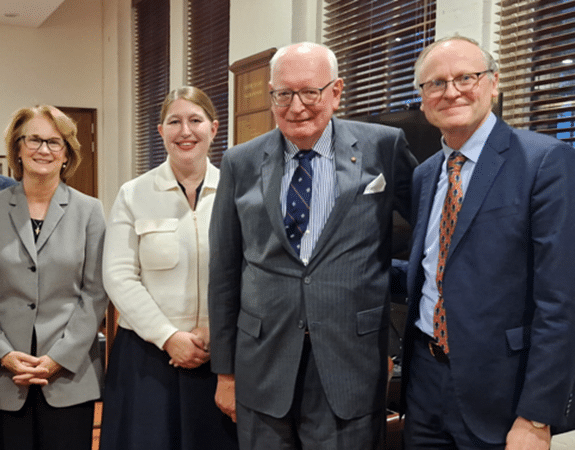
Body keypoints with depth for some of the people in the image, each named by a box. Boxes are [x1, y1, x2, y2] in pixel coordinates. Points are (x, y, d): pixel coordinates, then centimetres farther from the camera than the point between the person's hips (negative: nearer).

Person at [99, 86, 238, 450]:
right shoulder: (133, 195, 3)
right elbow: (119, 277, -3)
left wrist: (214, 332, -11)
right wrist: (168, 337, -10)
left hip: (219, 352, 0)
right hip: (147, 352, 0)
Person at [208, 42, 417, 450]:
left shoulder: (383, 148, -2)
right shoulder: (241, 164, 3)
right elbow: (224, 273, 5)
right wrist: (226, 370, 7)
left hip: (351, 369, -1)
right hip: (262, 367, 2)